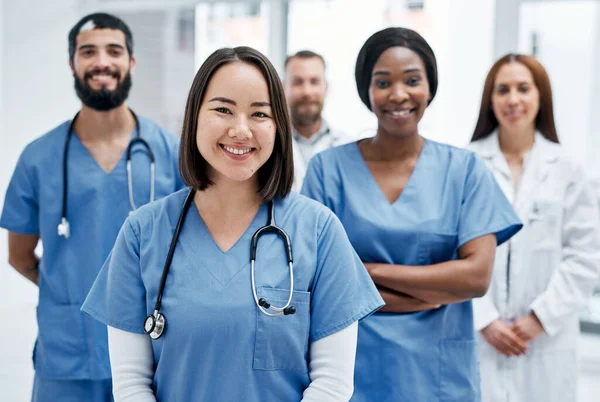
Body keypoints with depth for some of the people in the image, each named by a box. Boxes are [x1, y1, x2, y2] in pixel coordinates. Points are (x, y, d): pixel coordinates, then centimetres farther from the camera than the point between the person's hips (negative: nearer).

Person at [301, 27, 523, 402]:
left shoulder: (464, 170, -1)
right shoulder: (328, 168, -5)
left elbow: (477, 275, -10)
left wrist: (371, 271, -13)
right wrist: (435, 292, -14)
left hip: (439, 371, 1)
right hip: (353, 368, -1)